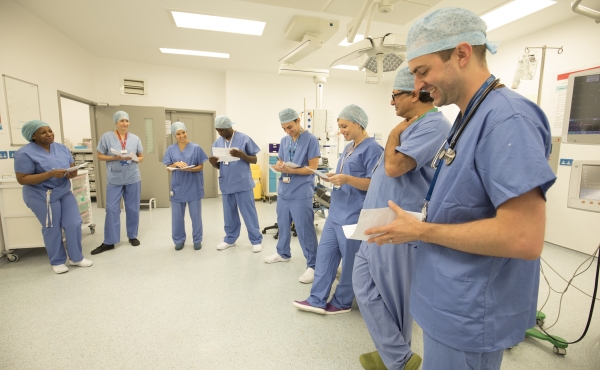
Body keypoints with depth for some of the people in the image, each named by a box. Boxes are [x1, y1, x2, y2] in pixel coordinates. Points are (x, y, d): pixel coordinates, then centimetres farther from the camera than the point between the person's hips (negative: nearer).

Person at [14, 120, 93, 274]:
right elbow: (22, 179, -16)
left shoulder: (62, 148, 3)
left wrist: (72, 173, -14)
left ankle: (76, 258, 19)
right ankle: (57, 261, 25)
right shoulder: (25, 153, -14)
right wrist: (51, 174, -27)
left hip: (65, 192, 5)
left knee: (74, 224, 2)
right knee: (52, 229, 6)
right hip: (42, 196, -5)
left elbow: (71, 167, 12)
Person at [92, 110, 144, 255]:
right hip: (114, 179, -1)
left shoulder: (135, 138, 4)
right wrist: (115, 158, -15)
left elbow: (141, 157, 9)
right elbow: (100, 156, 1)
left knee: (133, 209, 9)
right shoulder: (107, 136, -2)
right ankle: (109, 242, 10)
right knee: (112, 209, 0)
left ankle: (132, 236, 24)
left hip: (133, 179, 2)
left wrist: (133, 158, -13)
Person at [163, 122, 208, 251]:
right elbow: (168, 167, 5)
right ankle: (179, 240, 24)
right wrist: (176, 164, -16)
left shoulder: (196, 148, -2)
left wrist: (190, 169, -20)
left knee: (196, 215, 5)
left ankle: (197, 240, 19)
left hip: (194, 186, -2)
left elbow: (201, 167, -1)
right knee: (177, 215, 8)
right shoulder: (171, 149, 4)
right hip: (178, 186, 2)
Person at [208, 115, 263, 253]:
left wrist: (242, 155, -23)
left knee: (249, 213, 2)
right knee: (229, 214, 15)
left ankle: (256, 240, 14)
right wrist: (214, 163, -13)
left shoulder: (244, 139, -7)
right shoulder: (218, 142, 7)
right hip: (226, 183, 5)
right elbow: (219, 166, 11)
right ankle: (230, 238, 30)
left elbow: (254, 160, -5)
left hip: (243, 183, -4)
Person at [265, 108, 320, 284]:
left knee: (305, 230, -1)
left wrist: (290, 170, -24)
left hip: (301, 194, -7)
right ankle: (283, 253, 40)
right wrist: (278, 166, -10)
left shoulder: (311, 140, -9)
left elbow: (312, 168, -13)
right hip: (283, 191, 7)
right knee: (283, 225, 19)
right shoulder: (284, 141, 11)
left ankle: (313, 265, 11)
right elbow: (281, 162, 15)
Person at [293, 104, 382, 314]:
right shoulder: (349, 148, 15)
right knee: (325, 254, 10)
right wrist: (336, 178, 2)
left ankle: (342, 302, 25)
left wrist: (346, 179, -26)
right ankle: (317, 300, 20)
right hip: (336, 211, 9)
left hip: (354, 215, -9)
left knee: (350, 260, 7)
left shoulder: (372, 148, -12)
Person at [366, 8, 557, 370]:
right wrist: (418, 224, 4)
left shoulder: (507, 117, -22)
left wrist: (420, 231, -19)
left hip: (469, 315, -9)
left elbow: (524, 237, -28)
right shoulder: (469, 119, 8)